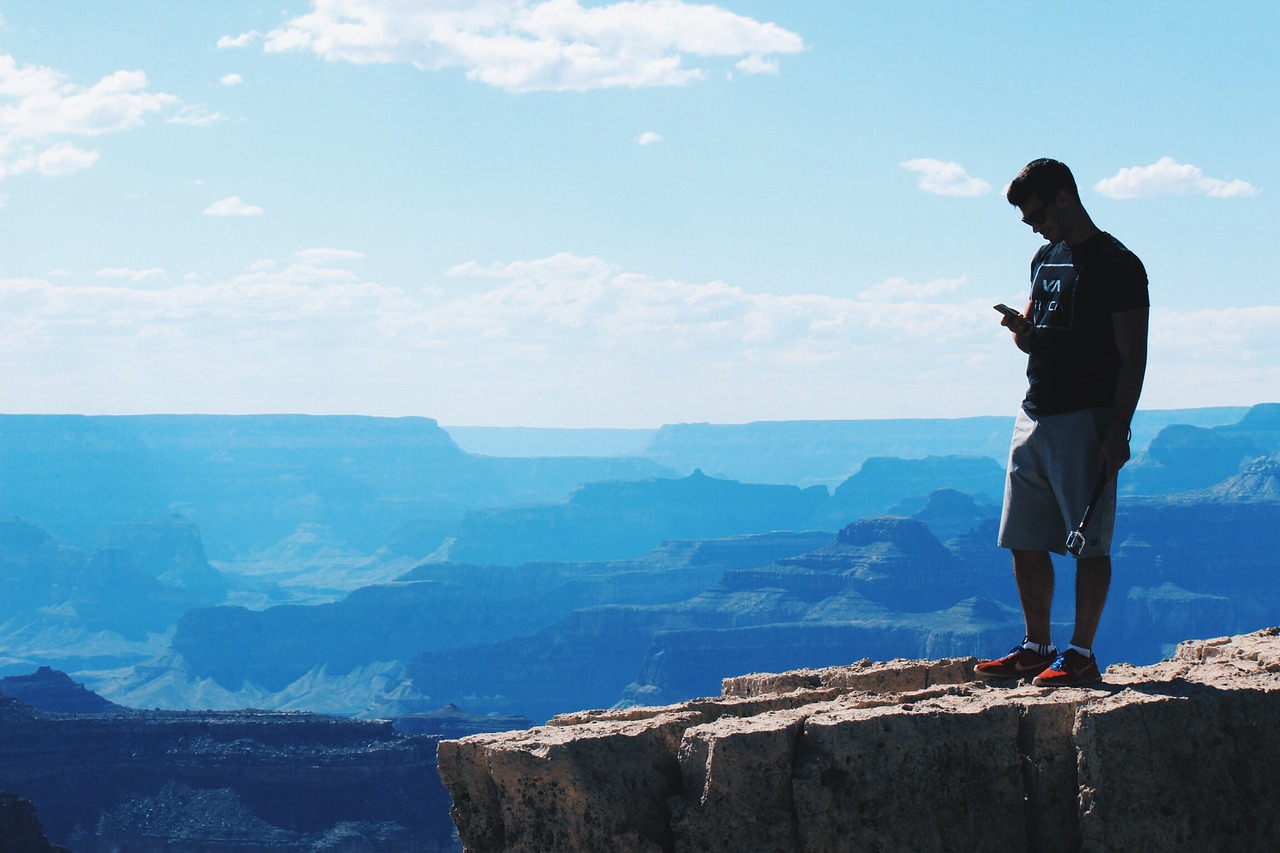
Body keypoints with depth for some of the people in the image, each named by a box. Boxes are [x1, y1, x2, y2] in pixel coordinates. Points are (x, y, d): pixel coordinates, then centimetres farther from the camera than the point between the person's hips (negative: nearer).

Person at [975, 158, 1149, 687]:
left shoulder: (1116, 263, -7)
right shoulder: (1045, 258, 17)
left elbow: (1132, 357, -10)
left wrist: (1118, 431, -17)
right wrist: (1022, 329, 1)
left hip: (1086, 420, -8)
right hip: (1034, 415, 8)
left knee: (1089, 542, -4)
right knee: (1025, 542, 9)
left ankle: (1082, 655, 0)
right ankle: (1036, 648, 18)